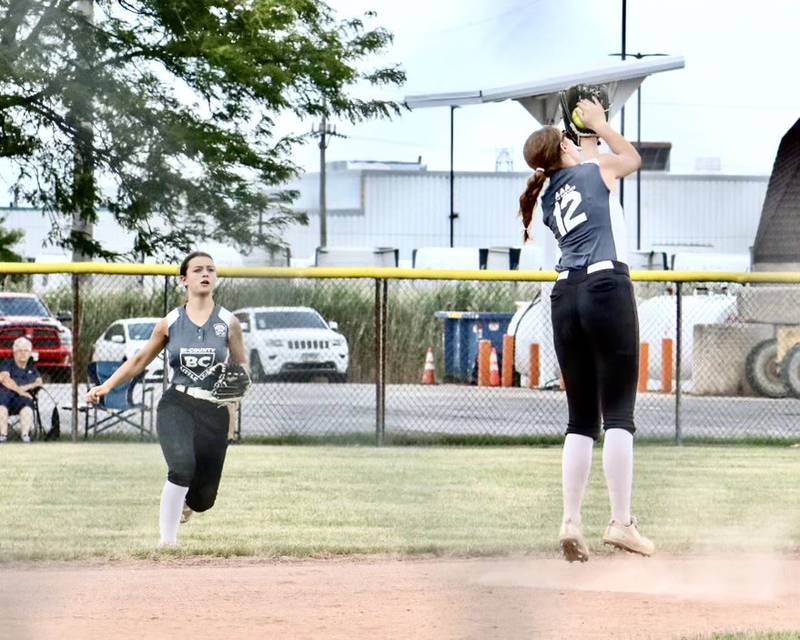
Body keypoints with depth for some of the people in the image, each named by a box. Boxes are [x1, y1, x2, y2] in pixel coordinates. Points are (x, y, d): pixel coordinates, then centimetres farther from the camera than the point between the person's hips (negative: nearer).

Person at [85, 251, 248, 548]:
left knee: (203, 498, 2)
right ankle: (167, 540, -19)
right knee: (183, 465, -31)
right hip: (176, 405, -1)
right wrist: (106, 386, 5)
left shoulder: (229, 323, 4)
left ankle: (182, 503, 42)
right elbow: (139, 361, 15)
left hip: (214, 412, 1)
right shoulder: (169, 322, 5)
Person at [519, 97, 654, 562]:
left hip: (565, 297, 5)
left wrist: (589, 147, 45)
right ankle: (622, 522, -12)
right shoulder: (598, 169, 10)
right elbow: (632, 157, 32)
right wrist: (600, 124, 42)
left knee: (582, 418, 9)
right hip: (608, 288, -5)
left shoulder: (548, 200, 21)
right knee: (619, 413, -7)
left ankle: (571, 521, 1)